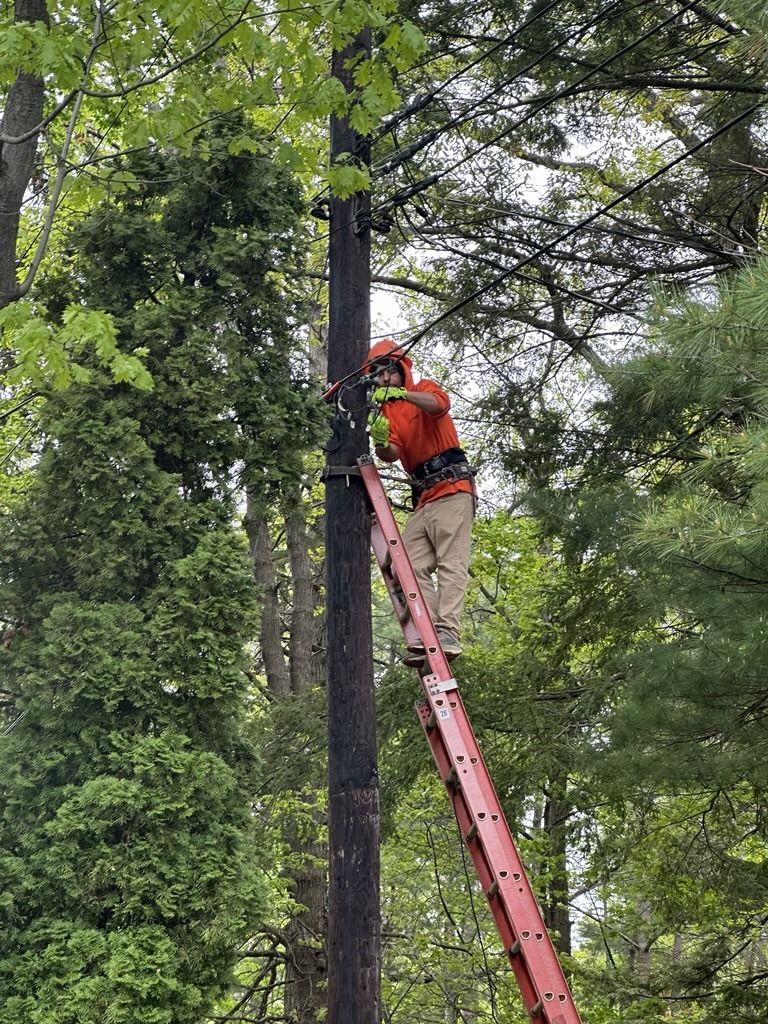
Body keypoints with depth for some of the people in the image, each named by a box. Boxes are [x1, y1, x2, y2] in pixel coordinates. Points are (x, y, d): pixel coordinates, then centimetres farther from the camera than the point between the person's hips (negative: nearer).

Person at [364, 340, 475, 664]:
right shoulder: (383, 410, 17)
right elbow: (392, 454, 0)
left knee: (451, 563, -15)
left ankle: (448, 633, -25)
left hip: (452, 488, -6)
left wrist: (402, 393, -33)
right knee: (413, 567, -6)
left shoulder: (424, 388, 7)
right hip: (424, 497, 7)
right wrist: (380, 441, -23)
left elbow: (439, 404, -19)